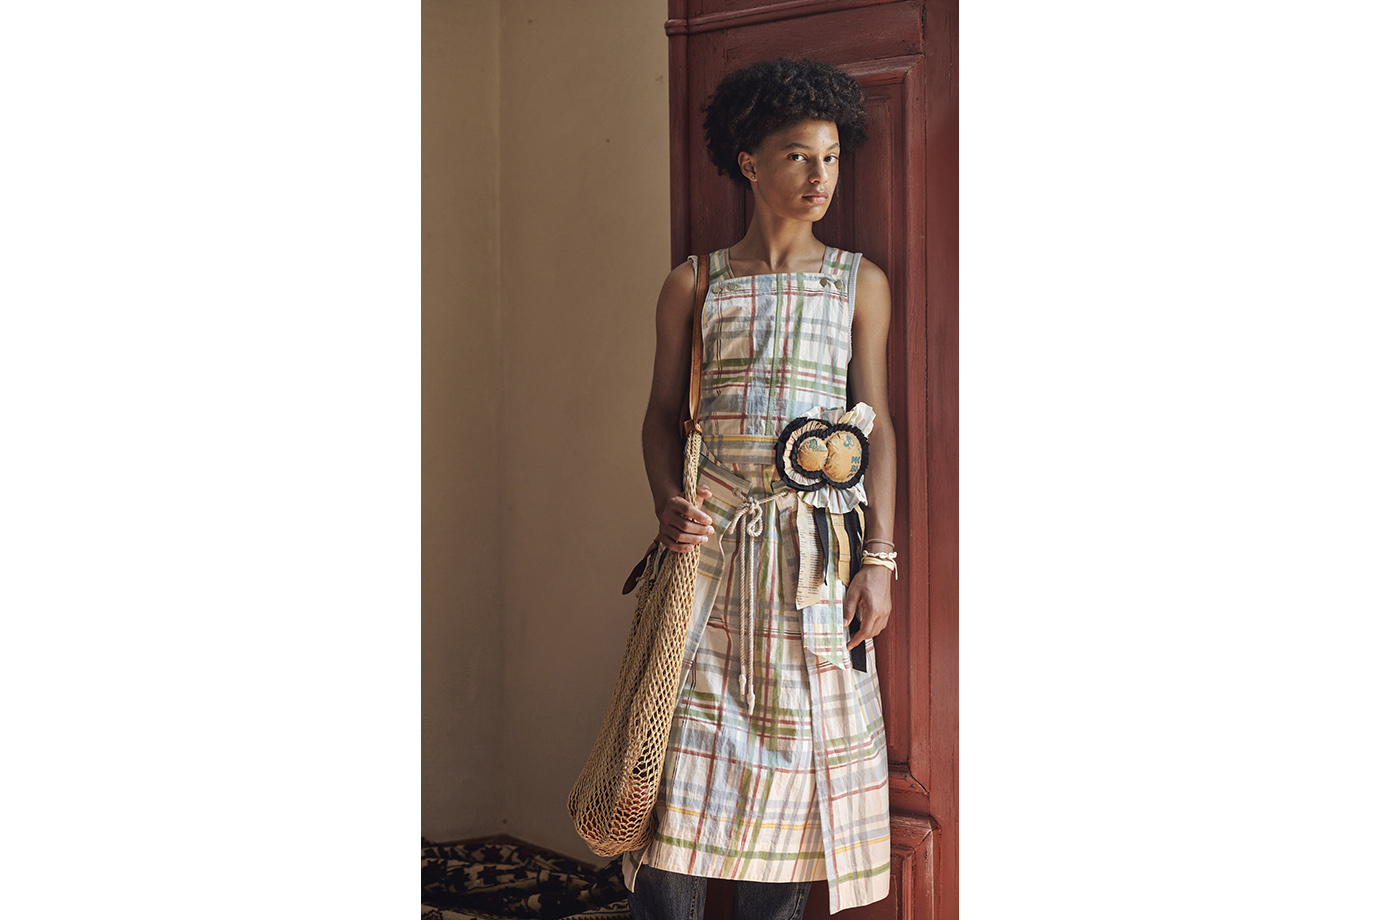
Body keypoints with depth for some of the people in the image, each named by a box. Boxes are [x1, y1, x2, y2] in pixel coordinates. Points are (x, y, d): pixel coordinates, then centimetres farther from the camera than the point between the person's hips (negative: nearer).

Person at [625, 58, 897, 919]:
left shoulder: (860, 283, 8)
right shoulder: (694, 284, 8)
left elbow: (878, 423, 5)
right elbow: (664, 411, 10)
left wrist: (879, 560, -3)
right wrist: (668, 504, -9)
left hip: (818, 551, 0)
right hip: (713, 541, 0)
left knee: (796, 742, 2)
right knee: (692, 733, -4)